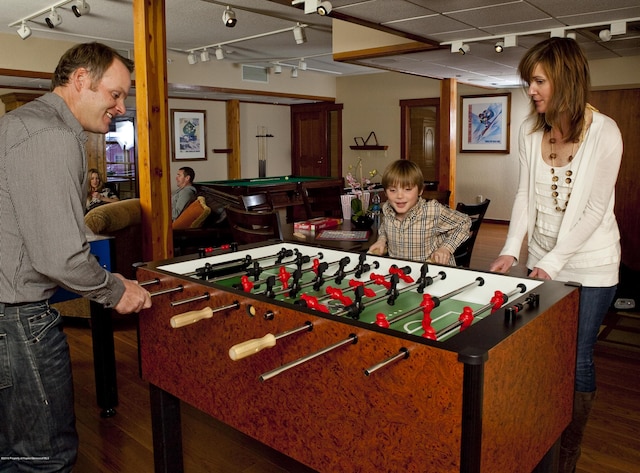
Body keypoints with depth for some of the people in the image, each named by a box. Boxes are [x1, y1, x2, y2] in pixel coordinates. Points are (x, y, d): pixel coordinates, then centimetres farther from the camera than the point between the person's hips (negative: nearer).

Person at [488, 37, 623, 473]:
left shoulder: (604, 132, -14)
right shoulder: (531, 130, 1)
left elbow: (595, 210, -14)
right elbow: (526, 195, 5)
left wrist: (553, 261, -17)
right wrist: (511, 250, -4)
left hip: (590, 266, -4)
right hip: (543, 260, 4)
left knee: (578, 359, 4)